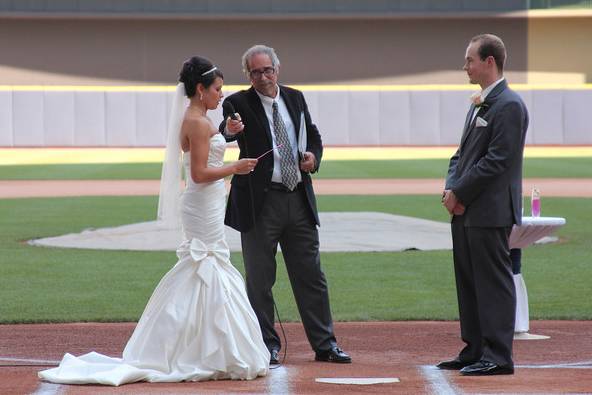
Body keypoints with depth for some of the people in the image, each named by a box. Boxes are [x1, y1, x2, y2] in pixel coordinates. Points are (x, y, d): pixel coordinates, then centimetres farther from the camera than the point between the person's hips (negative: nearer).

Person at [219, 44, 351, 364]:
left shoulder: (295, 98, 9)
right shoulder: (239, 104, -6)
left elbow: (313, 135, 20)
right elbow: (226, 131, -26)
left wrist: (313, 156, -2)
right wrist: (229, 130, -50)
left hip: (299, 200, 4)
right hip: (260, 203, -4)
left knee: (310, 276, 8)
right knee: (260, 280, 2)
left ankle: (324, 343, 15)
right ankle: (268, 346, 11)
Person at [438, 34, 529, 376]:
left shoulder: (509, 105, -13)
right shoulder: (479, 104, 18)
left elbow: (497, 160, -18)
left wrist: (460, 193, -13)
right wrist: (452, 189, 3)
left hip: (491, 212, -10)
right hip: (466, 210, 10)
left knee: (493, 283, -6)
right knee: (469, 282, 13)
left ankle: (498, 356, -4)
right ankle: (475, 351, 20)